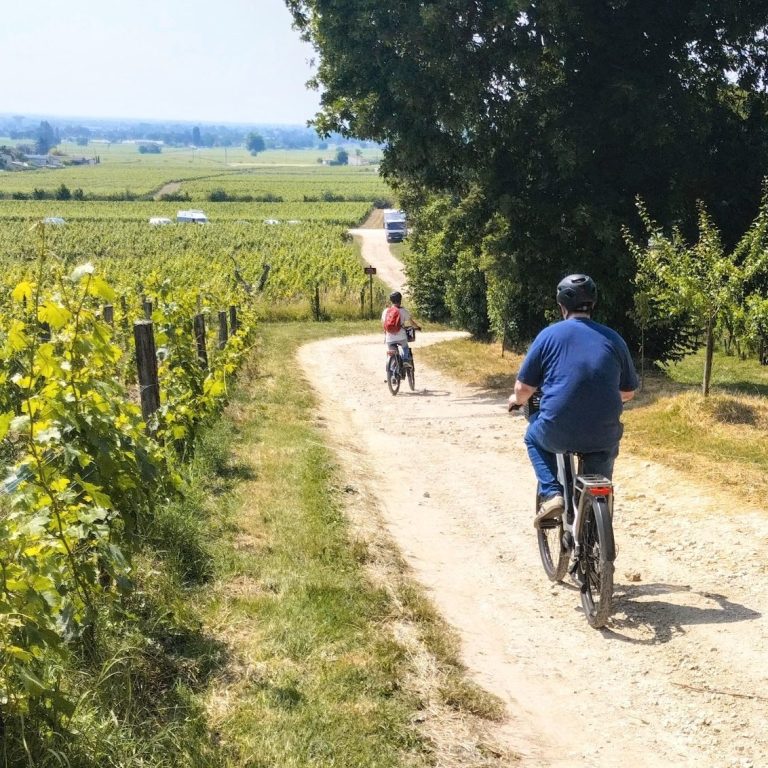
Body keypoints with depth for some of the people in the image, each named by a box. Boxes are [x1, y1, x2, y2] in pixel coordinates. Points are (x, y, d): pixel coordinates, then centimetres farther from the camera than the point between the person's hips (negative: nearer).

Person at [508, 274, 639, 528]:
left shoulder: (549, 335, 1)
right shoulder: (613, 338, 8)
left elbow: (524, 388, 2)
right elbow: (628, 392, 16)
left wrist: (517, 400, 26)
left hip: (557, 433, -2)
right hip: (603, 437, 2)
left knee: (534, 436, 32)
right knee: (606, 447, 35)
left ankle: (551, 494, 10)